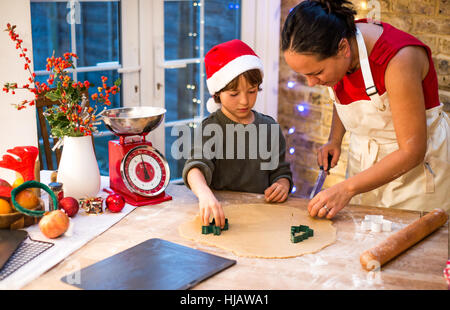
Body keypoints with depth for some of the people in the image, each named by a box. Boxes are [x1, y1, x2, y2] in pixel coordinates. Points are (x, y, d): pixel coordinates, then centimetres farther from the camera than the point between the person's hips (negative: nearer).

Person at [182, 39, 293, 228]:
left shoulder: (269, 127, 11)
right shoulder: (210, 129, -3)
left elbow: (281, 170, 18)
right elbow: (197, 165, -19)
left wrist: (282, 184, -6)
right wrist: (204, 194, -41)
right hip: (220, 211, -4)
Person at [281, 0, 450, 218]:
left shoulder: (398, 60, -31)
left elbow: (412, 152, -27)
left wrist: (347, 188, -29)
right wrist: (334, 139, -2)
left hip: (414, 165, -5)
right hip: (363, 158, 6)